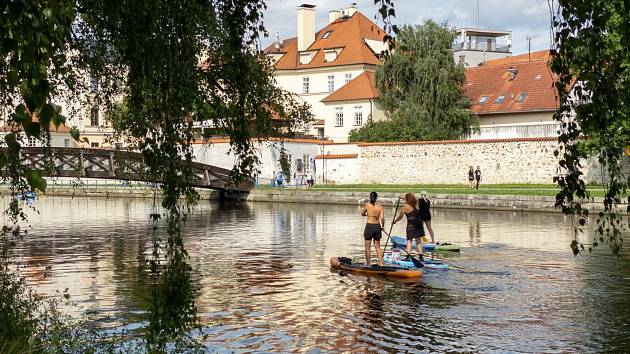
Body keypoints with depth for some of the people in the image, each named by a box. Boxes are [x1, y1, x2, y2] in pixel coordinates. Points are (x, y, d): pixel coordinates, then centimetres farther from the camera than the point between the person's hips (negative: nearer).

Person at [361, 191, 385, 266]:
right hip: (377, 226, 3)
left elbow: (362, 214, 10)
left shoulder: (367, 205, -5)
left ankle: (368, 263, 9)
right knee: (378, 247, 15)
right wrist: (382, 226, 7)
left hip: (369, 226, -3)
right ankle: (380, 262, 11)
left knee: (367, 247, 7)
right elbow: (382, 218, -9)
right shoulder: (380, 206, -2)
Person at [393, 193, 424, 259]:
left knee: (409, 241, 1)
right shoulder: (417, 204, 9)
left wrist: (395, 221, 15)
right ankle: (420, 256, 11)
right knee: (419, 241, 11)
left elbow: (400, 217, 3)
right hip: (419, 224, 5)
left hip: (411, 224, -5)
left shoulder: (405, 207, -4)